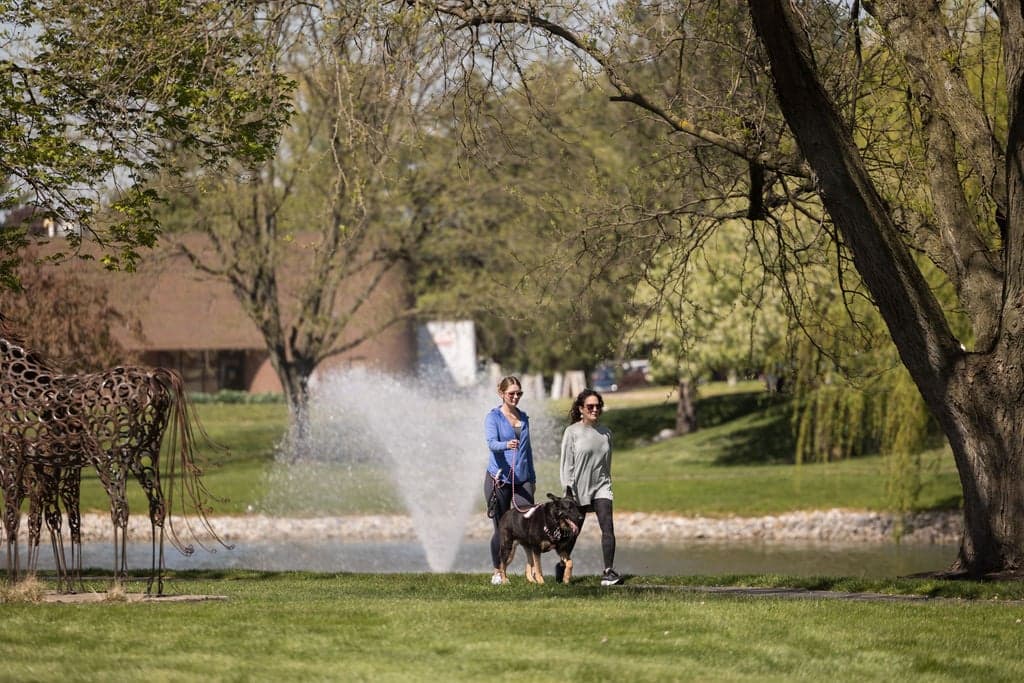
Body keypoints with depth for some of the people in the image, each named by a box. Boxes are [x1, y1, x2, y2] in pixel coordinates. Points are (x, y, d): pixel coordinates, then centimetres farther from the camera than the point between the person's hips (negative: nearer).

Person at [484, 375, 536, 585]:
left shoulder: (523, 417, 14)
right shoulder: (493, 417, -3)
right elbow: (491, 442, -20)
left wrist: (533, 478, 24)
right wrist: (506, 445, -42)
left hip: (522, 480, 4)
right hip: (499, 479, -4)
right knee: (501, 529, 2)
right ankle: (497, 572, 14)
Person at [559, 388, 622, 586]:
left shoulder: (605, 433, 8)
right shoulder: (572, 432, -4)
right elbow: (566, 464, -6)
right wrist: (568, 491, -12)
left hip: (600, 488, 3)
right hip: (579, 488, -3)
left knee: (607, 527, -16)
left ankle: (608, 573, -21)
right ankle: (562, 566, 33)